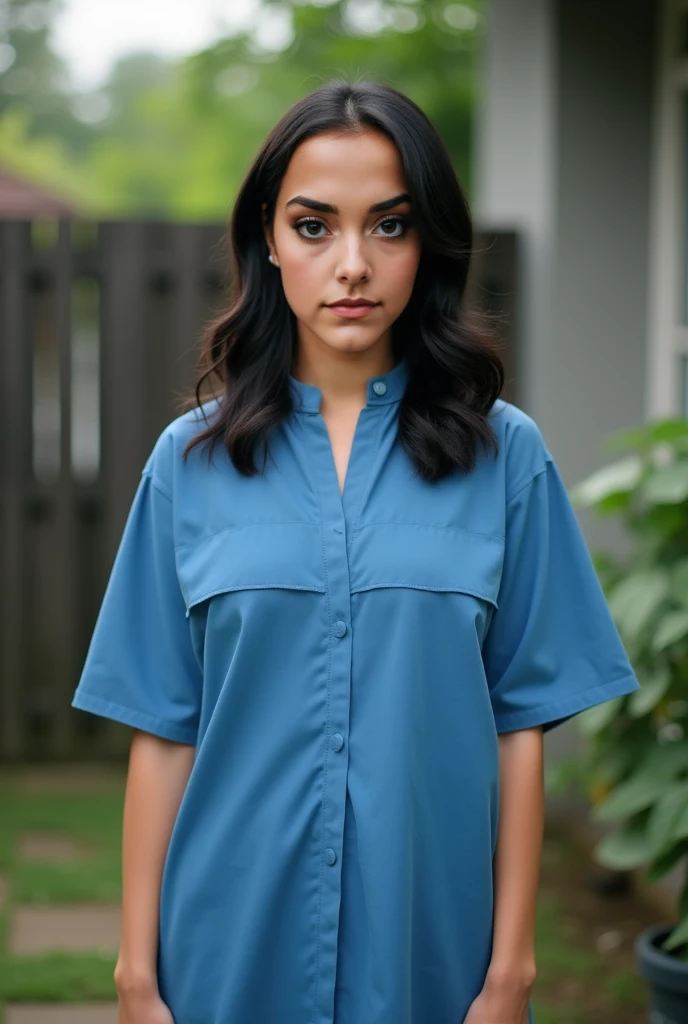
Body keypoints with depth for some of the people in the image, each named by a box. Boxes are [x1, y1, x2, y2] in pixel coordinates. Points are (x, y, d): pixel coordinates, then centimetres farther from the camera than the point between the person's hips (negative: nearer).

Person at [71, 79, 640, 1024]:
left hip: (427, 942, 0)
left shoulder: (503, 455, -2)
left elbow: (520, 725, -2)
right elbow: (164, 734, -1)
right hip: (236, 947, 1)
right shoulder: (192, 460, 0)